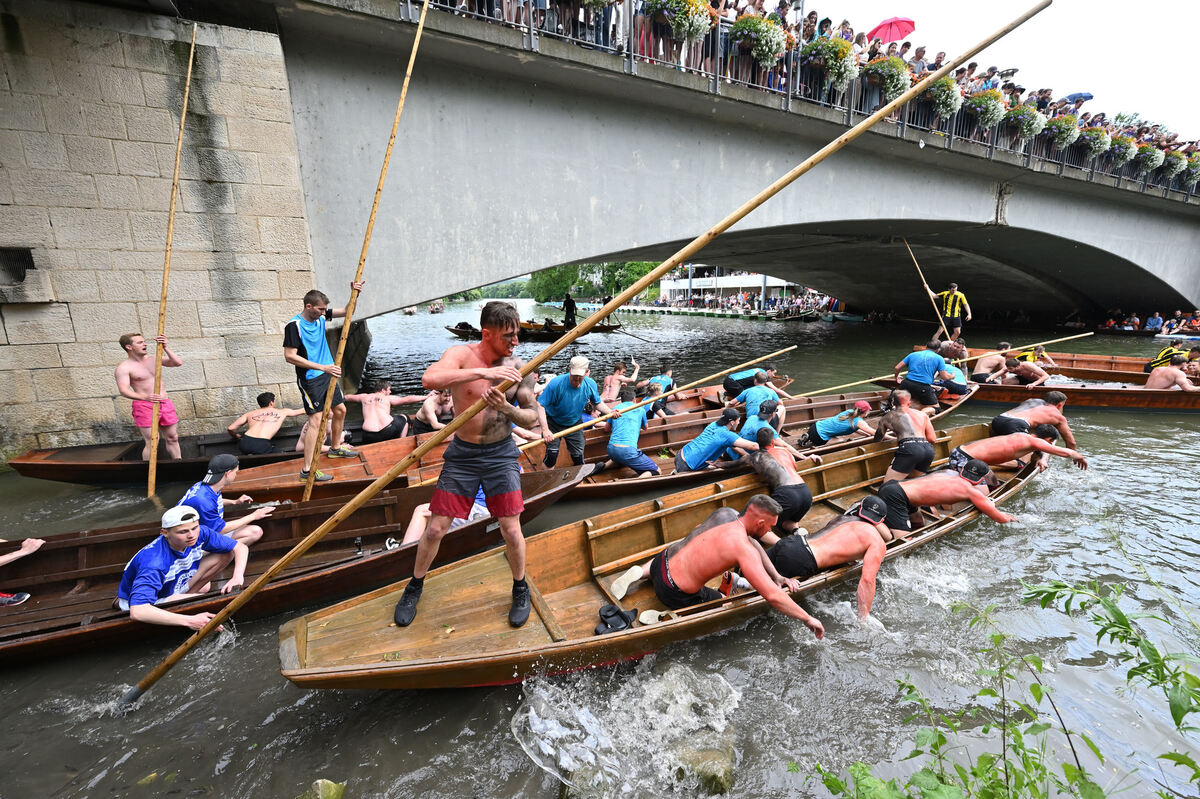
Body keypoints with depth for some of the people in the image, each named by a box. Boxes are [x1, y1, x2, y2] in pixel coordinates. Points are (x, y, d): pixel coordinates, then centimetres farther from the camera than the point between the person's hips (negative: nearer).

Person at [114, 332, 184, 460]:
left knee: (172, 438, 10)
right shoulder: (124, 367, -5)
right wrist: (144, 397, -33)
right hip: (145, 406, -5)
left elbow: (178, 363, 2)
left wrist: (165, 348, -11)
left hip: (166, 403, 5)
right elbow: (124, 391, -15)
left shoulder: (153, 359, 11)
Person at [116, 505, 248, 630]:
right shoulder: (154, 563, -38)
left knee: (226, 554, -8)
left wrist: (237, 577, -29)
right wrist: (189, 621, -50)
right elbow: (137, 612, -46)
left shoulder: (200, 533, -22)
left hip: (174, 587, 6)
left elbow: (240, 548, -12)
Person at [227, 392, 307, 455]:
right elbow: (302, 411, 36)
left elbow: (230, 428, 16)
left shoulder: (250, 414, 23)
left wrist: (236, 436, 37)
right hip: (262, 445, -4)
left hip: (245, 444, 4)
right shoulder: (282, 412, 20)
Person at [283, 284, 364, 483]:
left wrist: (354, 294, -7)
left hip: (328, 374, 8)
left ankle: (335, 448, 41)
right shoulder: (294, 325, -18)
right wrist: (322, 367, -25)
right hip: (309, 379, -8)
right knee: (316, 420, -13)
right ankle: (307, 470, -10)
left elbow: (346, 312, 12)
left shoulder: (321, 316, 3)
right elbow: (290, 356, -22)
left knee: (340, 410, 18)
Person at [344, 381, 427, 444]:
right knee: (404, 418, 26)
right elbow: (407, 399, 6)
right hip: (389, 431, -2)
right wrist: (425, 397, 8)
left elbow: (348, 397, 36)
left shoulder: (365, 397, 19)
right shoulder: (388, 398, 11)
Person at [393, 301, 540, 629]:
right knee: (435, 528, 6)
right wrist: (483, 372, -39)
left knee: (511, 530, 1)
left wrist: (506, 408, -24)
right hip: (462, 454, -1)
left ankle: (521, 590, 29)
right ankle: (414, 588, 35)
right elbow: (430, 379, -33)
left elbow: (531, 417, -3)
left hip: (501, 455, 1)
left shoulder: (517, 368, -5)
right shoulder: (461, 354, -12)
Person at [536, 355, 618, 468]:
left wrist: (610, 412, -17)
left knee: (578, 457, 5)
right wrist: (545, 430, -37)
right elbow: (540, 405, -29)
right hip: (553, 424, -3)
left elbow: (598, 403, 3)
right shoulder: (556, 384, -29)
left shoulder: (590, 384, -14)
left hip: (575, 424, 4)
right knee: (552, 455, -11)